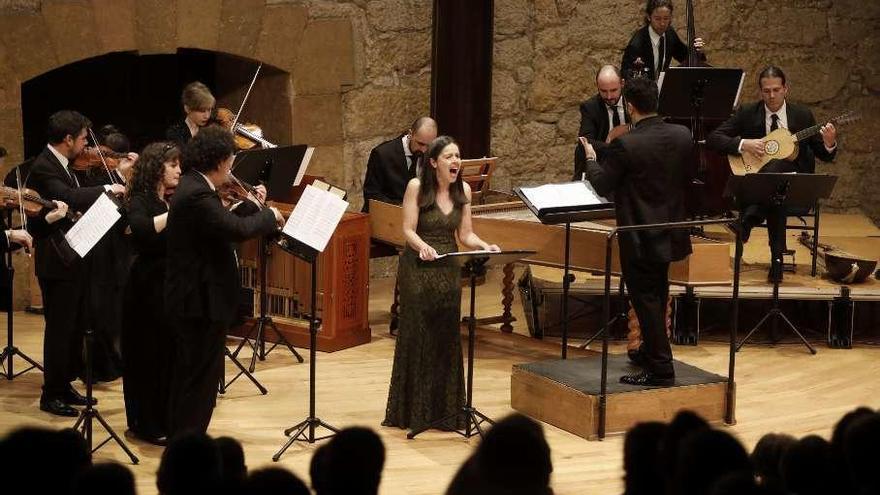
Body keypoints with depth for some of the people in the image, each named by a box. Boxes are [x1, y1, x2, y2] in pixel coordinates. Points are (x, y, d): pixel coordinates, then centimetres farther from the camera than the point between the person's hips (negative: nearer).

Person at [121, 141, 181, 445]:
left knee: (175, 354, 9)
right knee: (150, 357, 3)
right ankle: (147, 425, 13)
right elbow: (142, 229, -33)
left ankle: (170, 419, 21)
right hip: (149, 287, -6)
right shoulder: (140, 201, -10)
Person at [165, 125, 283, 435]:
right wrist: (269, 216, -15)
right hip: (201, 302, -11)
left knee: (190, 375, 20)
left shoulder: (193, 187, 10)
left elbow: (224, 224, 18)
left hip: (193, 297, 11)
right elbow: (237, 230, -31)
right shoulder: (196, 195, -23)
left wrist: (252, 205, 16)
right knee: (201, 376, -3)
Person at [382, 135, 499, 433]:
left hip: (448, 271, 4)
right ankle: (413, 413, 9)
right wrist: (422, 247, -32)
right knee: (416, 338, 0)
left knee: (447, 339, 4)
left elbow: (465, 234, 4)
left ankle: (444, 411, 13)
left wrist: (485, 246, -15)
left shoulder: (463, 190, 4)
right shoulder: (416, 187, -8)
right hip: (418, 270, -4)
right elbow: (408, 230, -12)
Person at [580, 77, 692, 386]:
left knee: (646, 301, 1)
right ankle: (651, 352, 37)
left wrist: (591, 159, 4)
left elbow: (601, 186, -12)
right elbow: (688, 177, 10)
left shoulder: (626, 145, -22)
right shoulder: (682, 135, -4)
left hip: (640, 239, -7)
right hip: (670, 236, 7)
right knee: (656, 298, 22)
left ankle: (660, 369, 3)